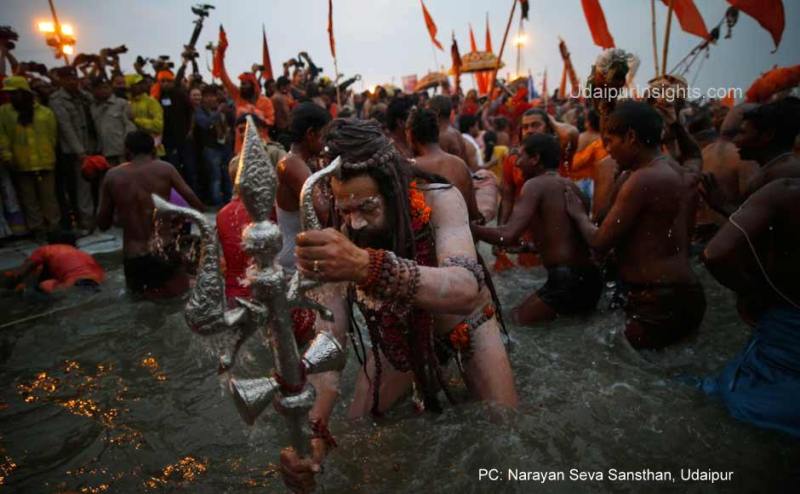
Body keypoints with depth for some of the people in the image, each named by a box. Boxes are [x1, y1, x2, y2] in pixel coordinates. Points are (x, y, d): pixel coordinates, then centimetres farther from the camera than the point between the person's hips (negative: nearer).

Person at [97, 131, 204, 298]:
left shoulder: (112, 176, 1)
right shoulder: (165, 168, -4)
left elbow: (103, 224, 7)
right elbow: (198, 207, -5)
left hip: (133, 262, 3)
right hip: (165, 254, -3)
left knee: (137, 285, 37)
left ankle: (144, 286, 12)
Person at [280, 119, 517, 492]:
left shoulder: (439, 200, -34)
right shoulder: (344, 235, -25)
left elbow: (465, 290, -52)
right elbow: (329, 339, -24)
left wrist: (368, 266, -68)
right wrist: (314, 427, -37)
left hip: (467, 323, -2)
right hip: (402, 330, 3)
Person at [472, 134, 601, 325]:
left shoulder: (535, 185, -8)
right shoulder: (571, 185, 15)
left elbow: (508, 236, -20)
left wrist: (468, 226, -10)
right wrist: (531, 247, 33)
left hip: (567, 280, -9)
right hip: (591, 278, 9)